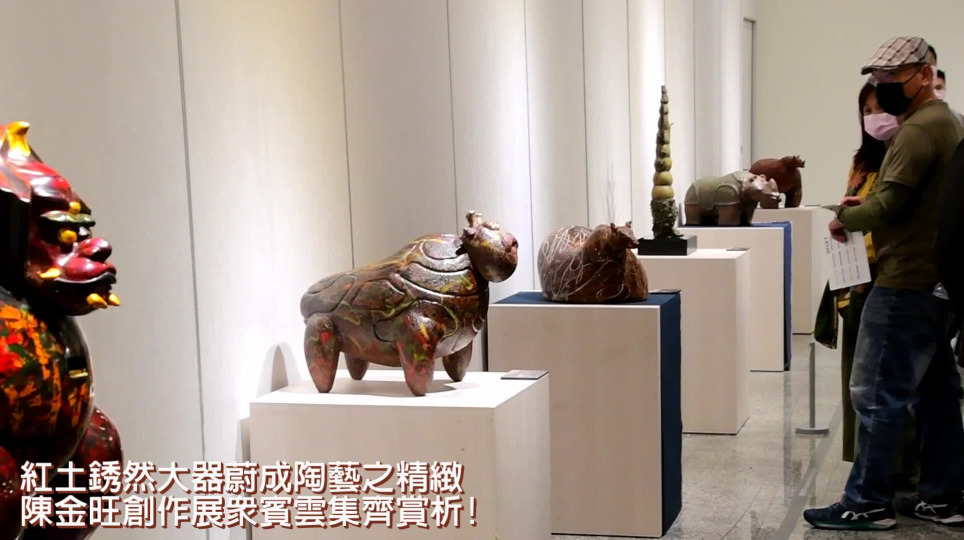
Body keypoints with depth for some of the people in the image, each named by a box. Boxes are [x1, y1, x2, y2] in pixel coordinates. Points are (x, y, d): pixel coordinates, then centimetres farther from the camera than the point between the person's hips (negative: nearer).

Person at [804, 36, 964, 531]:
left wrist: (846, 219, -4)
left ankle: (868, 503, 0)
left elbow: (889, 204, -21)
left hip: (907, 283, -10)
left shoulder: (919, 128, -15)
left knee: (877, 392, -6)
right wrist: (865, 208, 9)